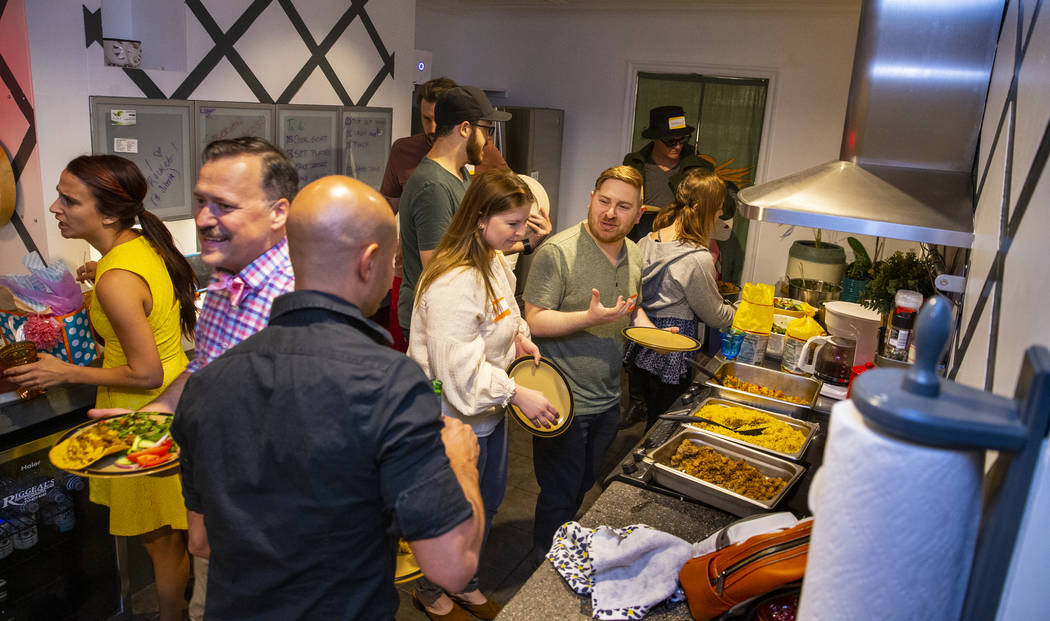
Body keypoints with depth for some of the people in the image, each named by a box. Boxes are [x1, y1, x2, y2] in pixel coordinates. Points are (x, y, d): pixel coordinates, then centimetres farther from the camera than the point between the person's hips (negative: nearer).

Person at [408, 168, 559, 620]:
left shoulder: (496, 263, 2)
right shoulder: (453, 282, -29)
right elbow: (459, 367, -30)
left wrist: (518, 336, 2)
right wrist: (518, 394, -27)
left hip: (490, 409, 9)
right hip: (458, 418, -9)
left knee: (488, 503, 24)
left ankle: (465, 583, 48)